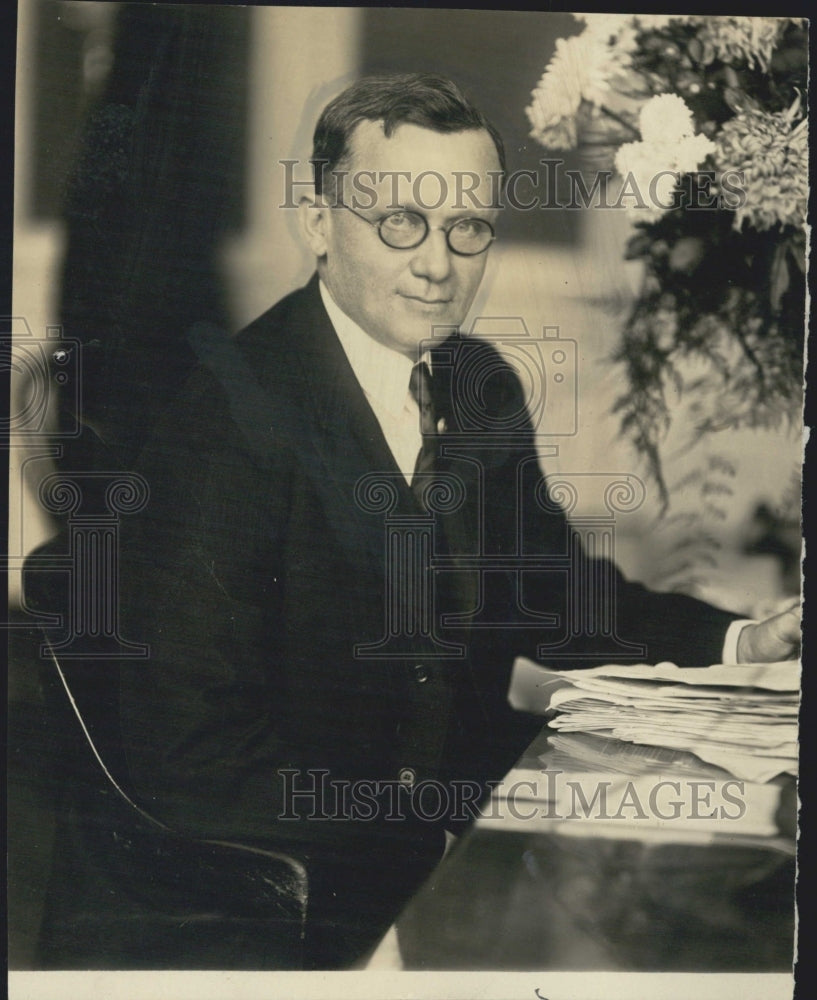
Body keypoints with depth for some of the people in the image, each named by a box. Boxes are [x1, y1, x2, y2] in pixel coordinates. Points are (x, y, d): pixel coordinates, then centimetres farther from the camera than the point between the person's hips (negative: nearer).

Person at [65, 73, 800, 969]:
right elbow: (184, 751, -20)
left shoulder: (485, 388, 8)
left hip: (477, 803, 8)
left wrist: (742, 644, 2)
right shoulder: (231, 413, -17)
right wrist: (438, 844, -26)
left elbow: (550, 590, 19)